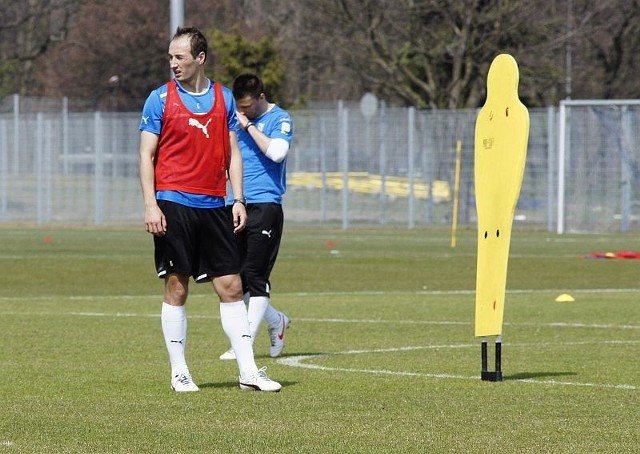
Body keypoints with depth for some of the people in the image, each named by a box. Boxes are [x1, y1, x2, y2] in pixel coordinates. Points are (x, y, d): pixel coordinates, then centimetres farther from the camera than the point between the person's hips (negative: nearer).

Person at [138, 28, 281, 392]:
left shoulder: (224, 98, 10)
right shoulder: (161, 99, 0)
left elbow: (233, 153, 14)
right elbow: (147, 155, -2)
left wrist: (239, 200, 5)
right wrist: (151, 205, -11)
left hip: (214, 207, 3)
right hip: (174, 204, -3)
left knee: (231, 286, 1)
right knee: (177, 287, -1)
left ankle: (249, 372, 3)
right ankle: (179, 372, 7)